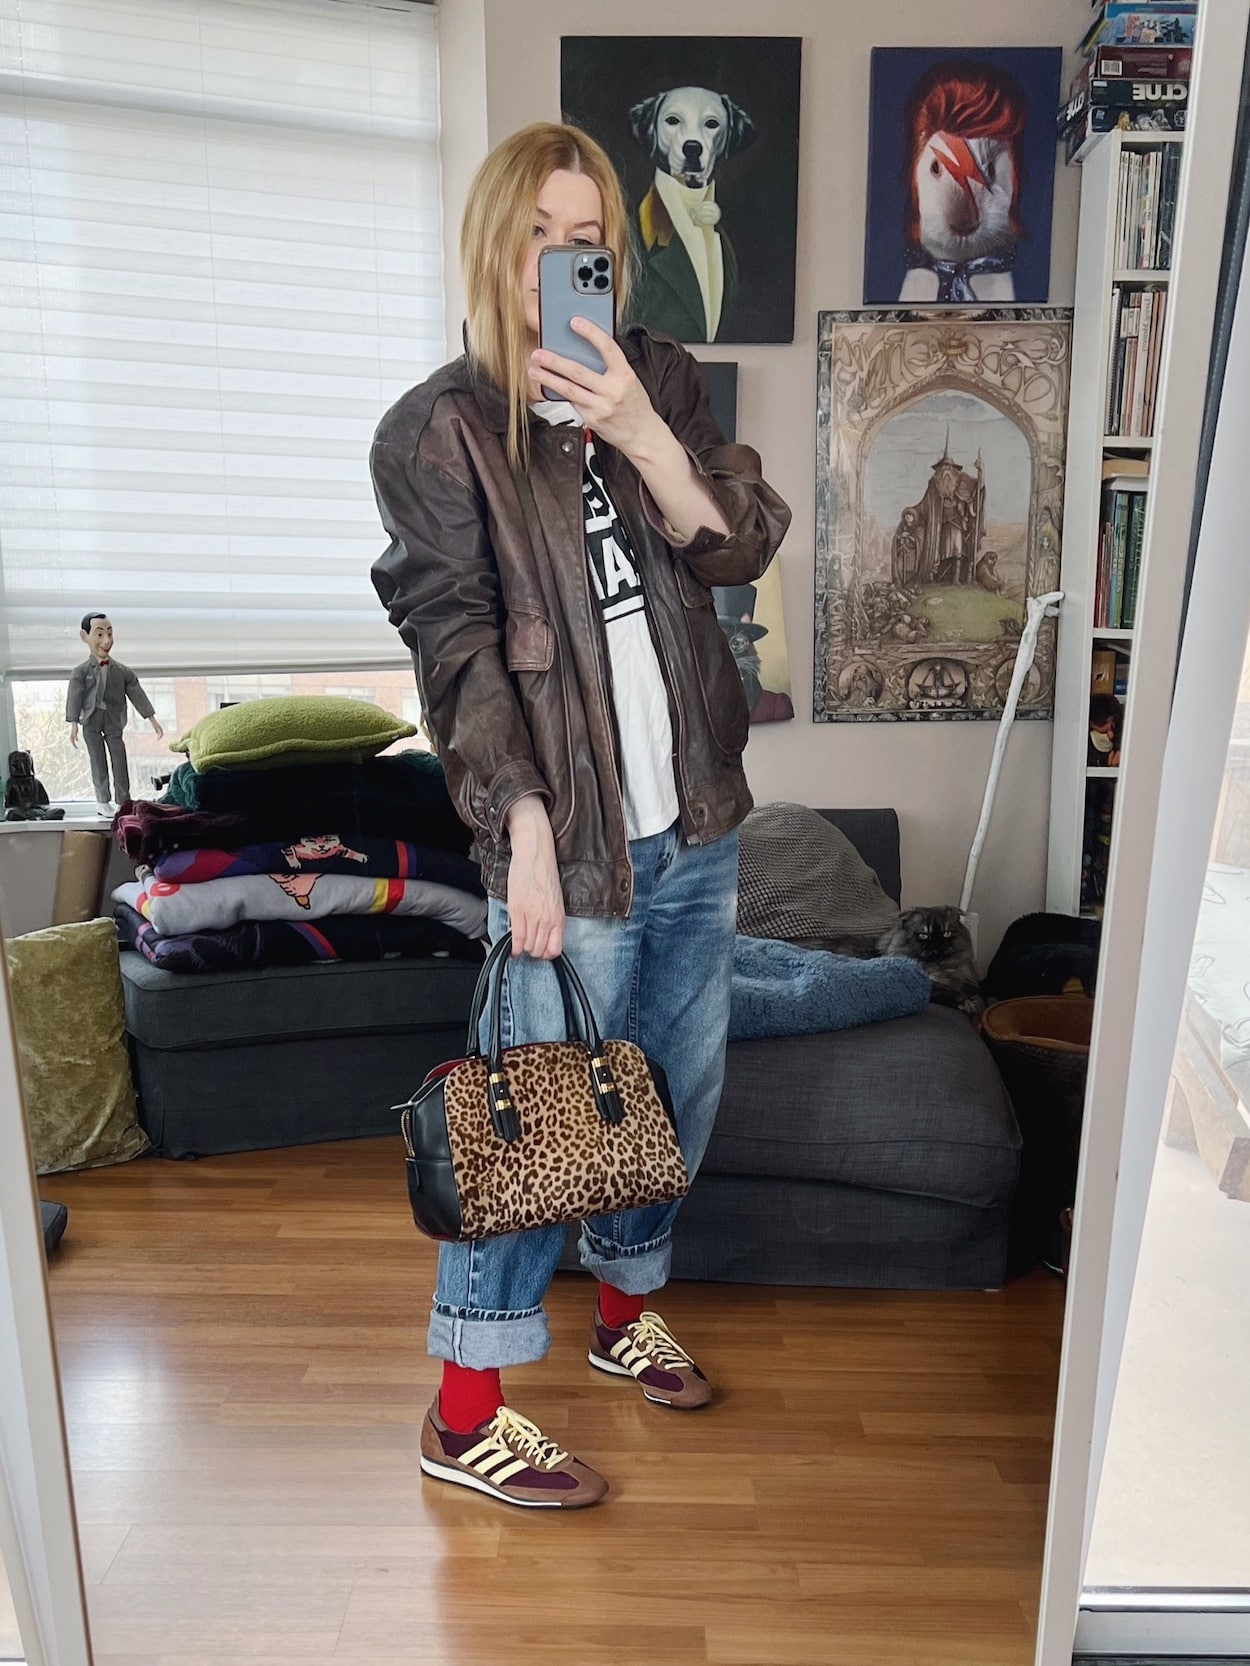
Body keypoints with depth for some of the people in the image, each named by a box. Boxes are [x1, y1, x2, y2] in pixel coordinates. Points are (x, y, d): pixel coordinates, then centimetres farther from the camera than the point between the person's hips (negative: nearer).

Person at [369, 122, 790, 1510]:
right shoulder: (438, 431, -6)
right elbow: (459, 654, -13)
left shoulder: (659, 379, 8)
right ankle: (463, 1415, 23)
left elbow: (742, 550, -2)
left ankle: (624, 1306, 43)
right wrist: (526, 837, -19)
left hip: (695, 823, 6)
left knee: (685, 1086, 17)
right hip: (572, 839, -6)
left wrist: (641, 434, -17)